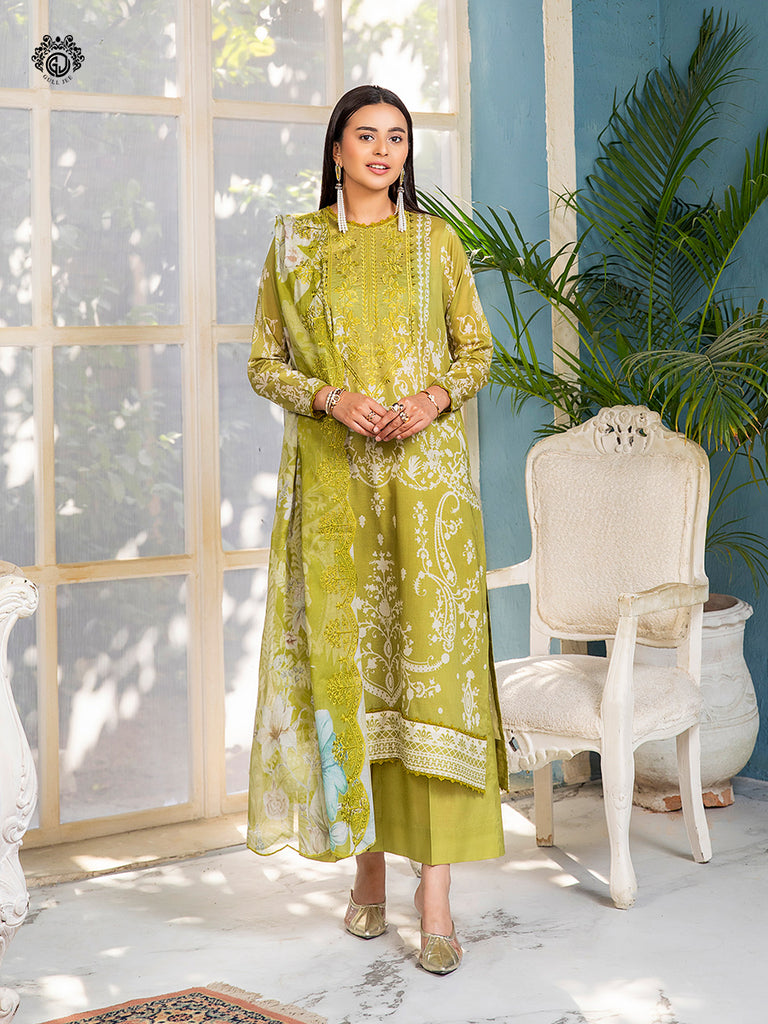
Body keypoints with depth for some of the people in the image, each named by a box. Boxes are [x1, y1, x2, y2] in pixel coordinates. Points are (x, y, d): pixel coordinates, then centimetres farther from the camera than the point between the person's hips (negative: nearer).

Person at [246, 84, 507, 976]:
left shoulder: (434, 240, 9)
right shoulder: (295, 244, 9)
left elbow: (477, 348, 11)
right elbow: (263, 364, 7)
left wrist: (437, 397, -9)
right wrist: (331, 398, -11)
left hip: (425, 472, 0)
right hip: (333, 477, 1)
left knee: (433, 657, -8)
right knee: (344, 657, 3)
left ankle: (436, 886, -6)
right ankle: (367, 857, 18)